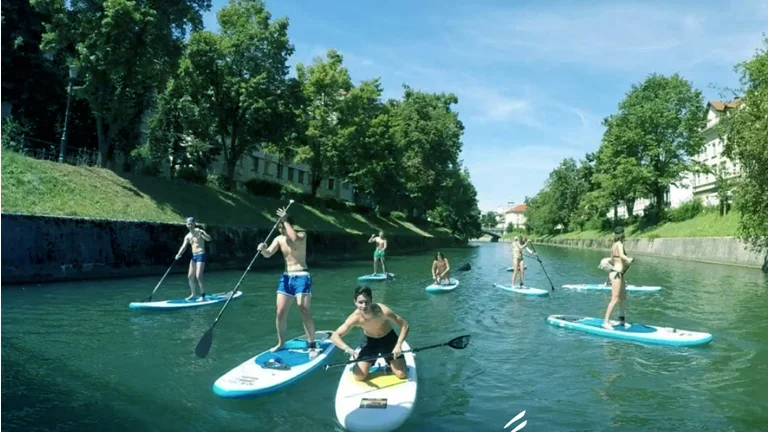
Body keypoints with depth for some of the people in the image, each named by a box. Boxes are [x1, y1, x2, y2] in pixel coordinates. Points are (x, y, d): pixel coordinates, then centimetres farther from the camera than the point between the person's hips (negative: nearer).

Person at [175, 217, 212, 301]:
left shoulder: (200, 232, -9)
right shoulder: (187, 236, 9)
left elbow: (209, 239, -26)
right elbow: (184, 246, -4)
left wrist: (202, 233, -45)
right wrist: (179, 254, -22)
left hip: (201, 256, -7)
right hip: (193, 256, 7)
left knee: (198, 277, -14)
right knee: (190, 277, 11)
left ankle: (203, 296, -5)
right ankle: (192, 294, 28)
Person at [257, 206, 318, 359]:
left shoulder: (302, 235, -7)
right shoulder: (279, 239, 8)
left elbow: (295, 238, -31)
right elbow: (268, 254, -1)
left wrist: (286, 221, -23)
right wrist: (263, 249, -24)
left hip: (301, 277, -5)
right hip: (286, 277, 6)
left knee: (304, 312, -10)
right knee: (280, 313, 5)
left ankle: (312, 345, 1)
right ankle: (280, 343, 21)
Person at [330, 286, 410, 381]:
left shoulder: (382, 311, -35)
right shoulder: (355, 318, -30)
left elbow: (404, 325, -24)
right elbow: (335, 336, -29)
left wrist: (399, 345, -36)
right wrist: (348, 349, -48)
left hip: (389, 339, -1)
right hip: (370, 341, 1)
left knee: (402, 375, -9)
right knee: (359, 376, -10)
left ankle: (390, 363, 24)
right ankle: (370, 361, 22)